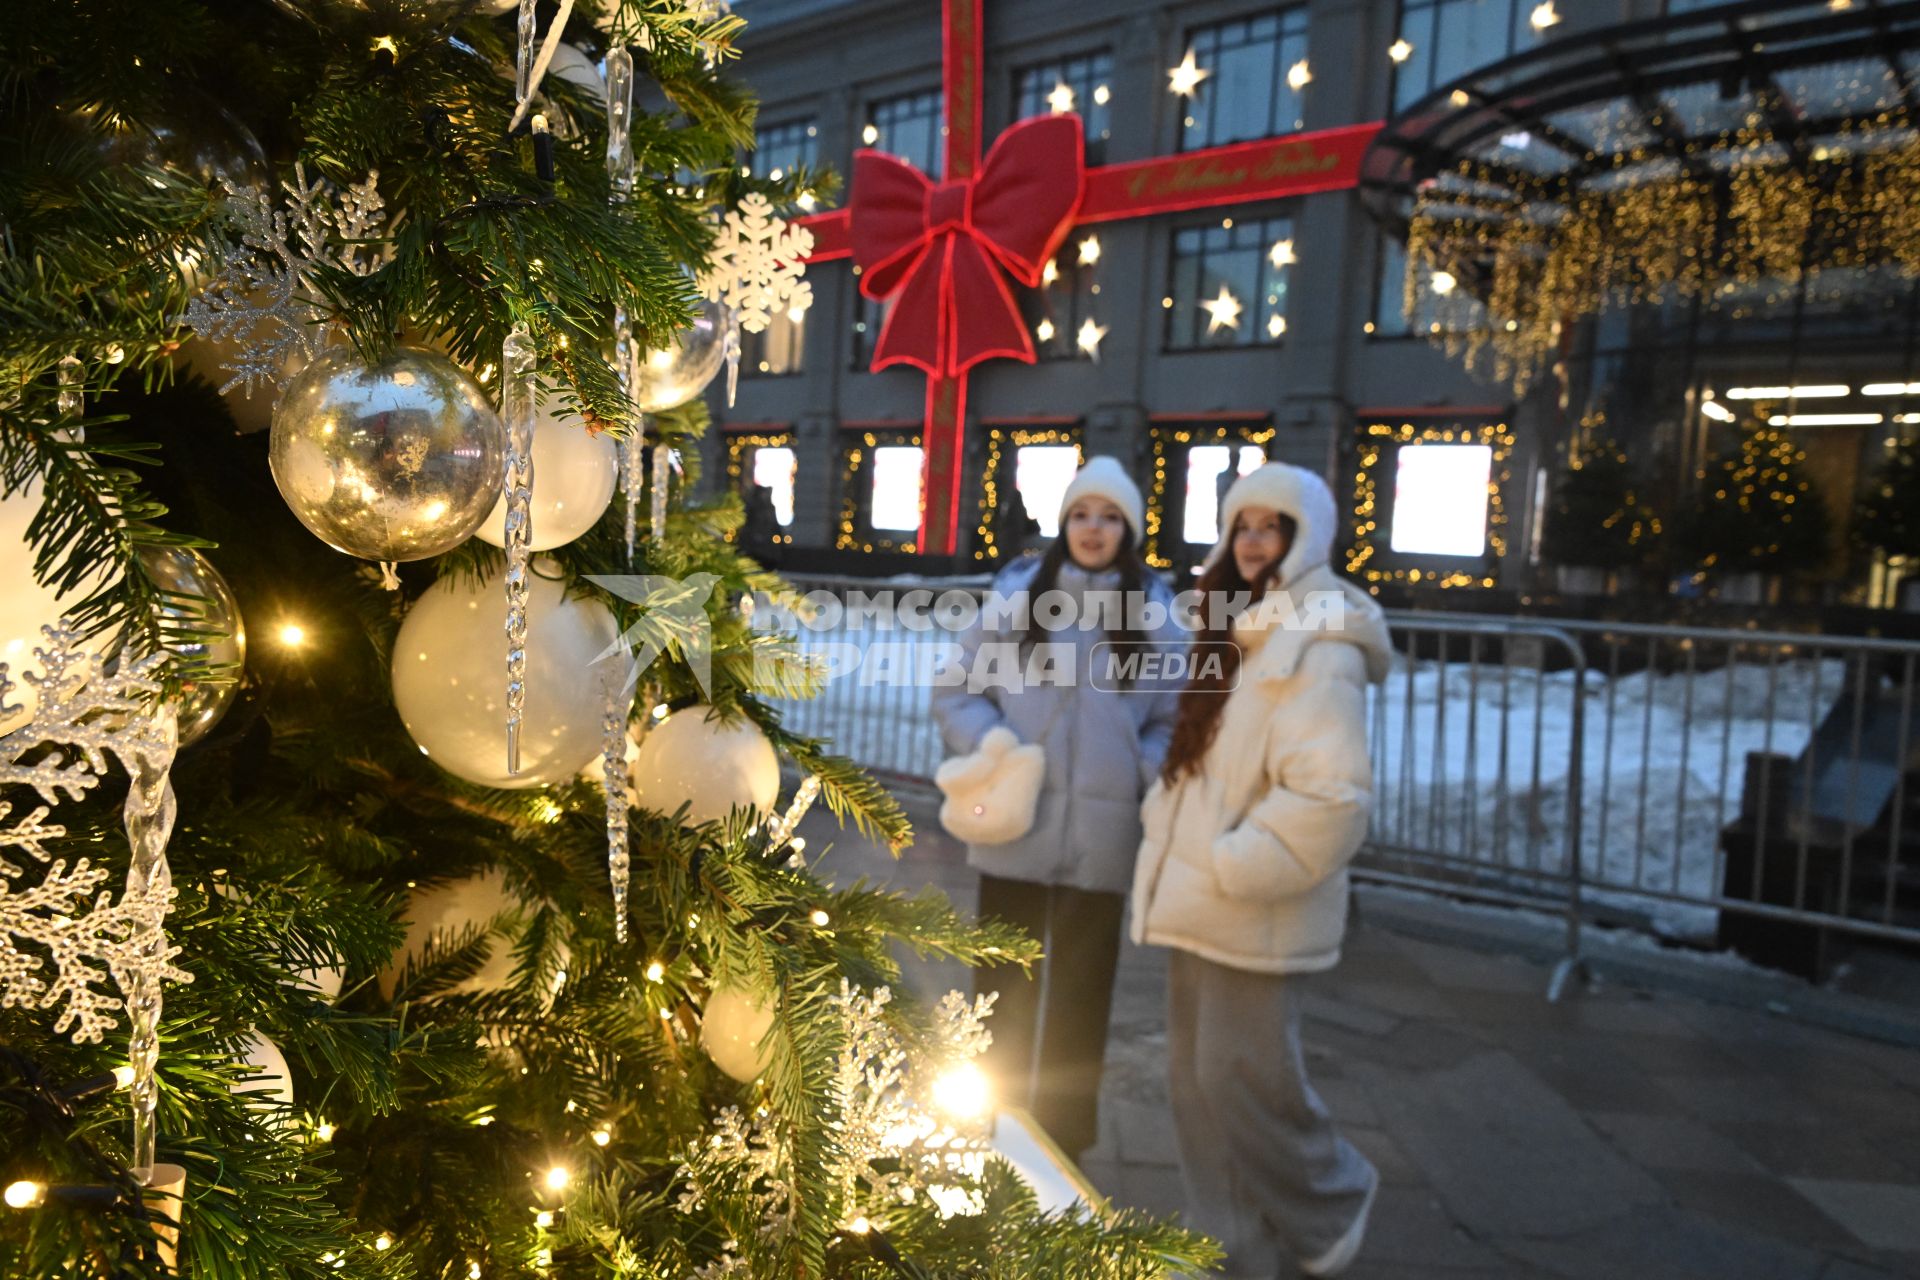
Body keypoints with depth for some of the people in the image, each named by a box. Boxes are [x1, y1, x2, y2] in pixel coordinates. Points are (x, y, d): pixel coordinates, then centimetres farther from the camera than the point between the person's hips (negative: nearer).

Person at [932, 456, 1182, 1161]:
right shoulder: (1017, 592, -2)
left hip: (1099, 835, 0)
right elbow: (958, 692, 2)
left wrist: (1148, 779, -12)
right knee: (1003, 978, 15)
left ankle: (1062, 1137, 33)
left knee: (1081, 989, 14)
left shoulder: (1156, 611, -1)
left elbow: (1173, 721, 4)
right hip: (1015, 826, 0)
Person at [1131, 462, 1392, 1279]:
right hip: (1204, 900, 9)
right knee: (1197, 1080, 14)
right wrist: (1169, 822, 10)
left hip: (1254, 910, -9)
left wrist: (1232, 866, -21)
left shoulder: (1314, 646, -16)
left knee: (1244, 1078, 2)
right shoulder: (1244, 631, 14)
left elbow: (1331, 793, -25)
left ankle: (1331, 1207, 30)